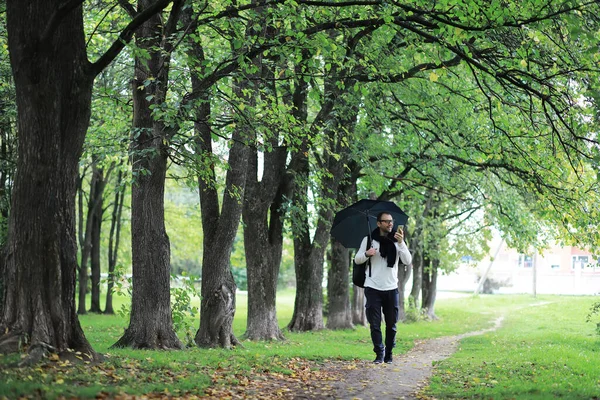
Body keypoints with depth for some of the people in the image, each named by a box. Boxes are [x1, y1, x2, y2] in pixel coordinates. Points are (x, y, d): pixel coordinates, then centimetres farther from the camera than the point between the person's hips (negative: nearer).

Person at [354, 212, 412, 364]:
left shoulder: (397, 241, 4)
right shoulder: (369, 240, 2)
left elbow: (408, 261, -8)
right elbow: (357, 260, 4)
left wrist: (401, 243, -21)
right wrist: (366, 254, -17)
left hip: (391, 289, 1)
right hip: (373, 288, -1)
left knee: (391, 325, 6)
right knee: (375, 324, -2)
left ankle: (388, 355, 15)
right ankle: (379, 353, 7)